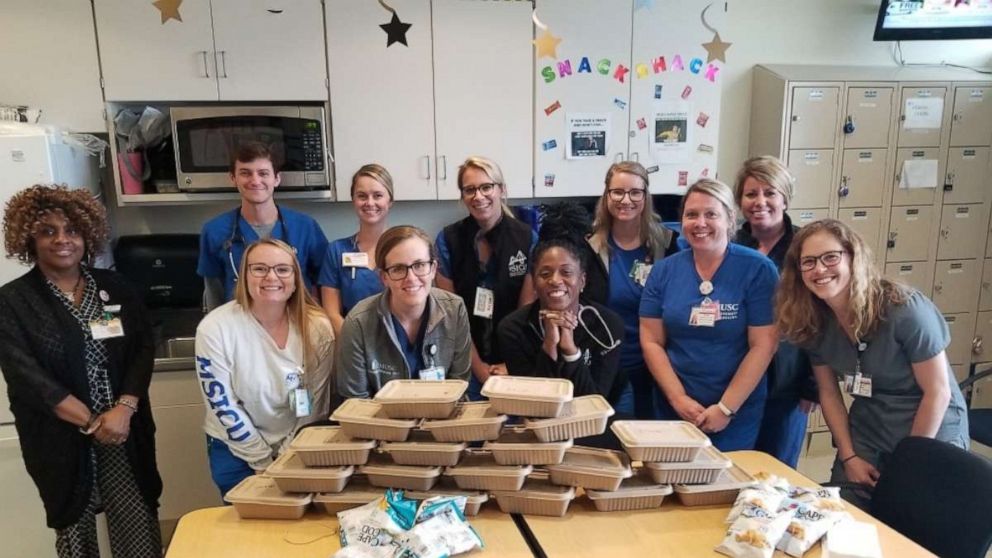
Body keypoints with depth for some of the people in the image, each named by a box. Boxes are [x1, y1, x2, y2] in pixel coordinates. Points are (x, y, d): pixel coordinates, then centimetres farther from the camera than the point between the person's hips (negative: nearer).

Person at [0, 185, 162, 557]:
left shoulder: (114, 288, 5)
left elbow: (143, 348, 0)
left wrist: (124, 409, -14)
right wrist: (91, 422, -15)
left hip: (125, 432, 2)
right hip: (59, 439, -1)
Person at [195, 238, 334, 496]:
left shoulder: (317, 327, -13)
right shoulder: (215, 328, -18)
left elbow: (316, 404, -6)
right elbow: (222, 405, -14)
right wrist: (264, 461, -11)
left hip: (298, 447, 1)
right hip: (236, 449, -1)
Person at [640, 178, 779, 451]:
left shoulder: (758, 270, -8)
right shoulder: (664, 271, 0)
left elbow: (763, 346, -11)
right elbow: (651, 342, 0)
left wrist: (726, 408, -13)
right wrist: (678, 398, -9)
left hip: (738, 413, -2)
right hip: (674, 409, 3)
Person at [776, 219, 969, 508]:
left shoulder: (905, 310, -24)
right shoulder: (814, 321, -9)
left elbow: (938, 392, -17)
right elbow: (829, 392, 2)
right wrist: (848, 457, -2)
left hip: (932, 435, -4)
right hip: (867, 434, 4)